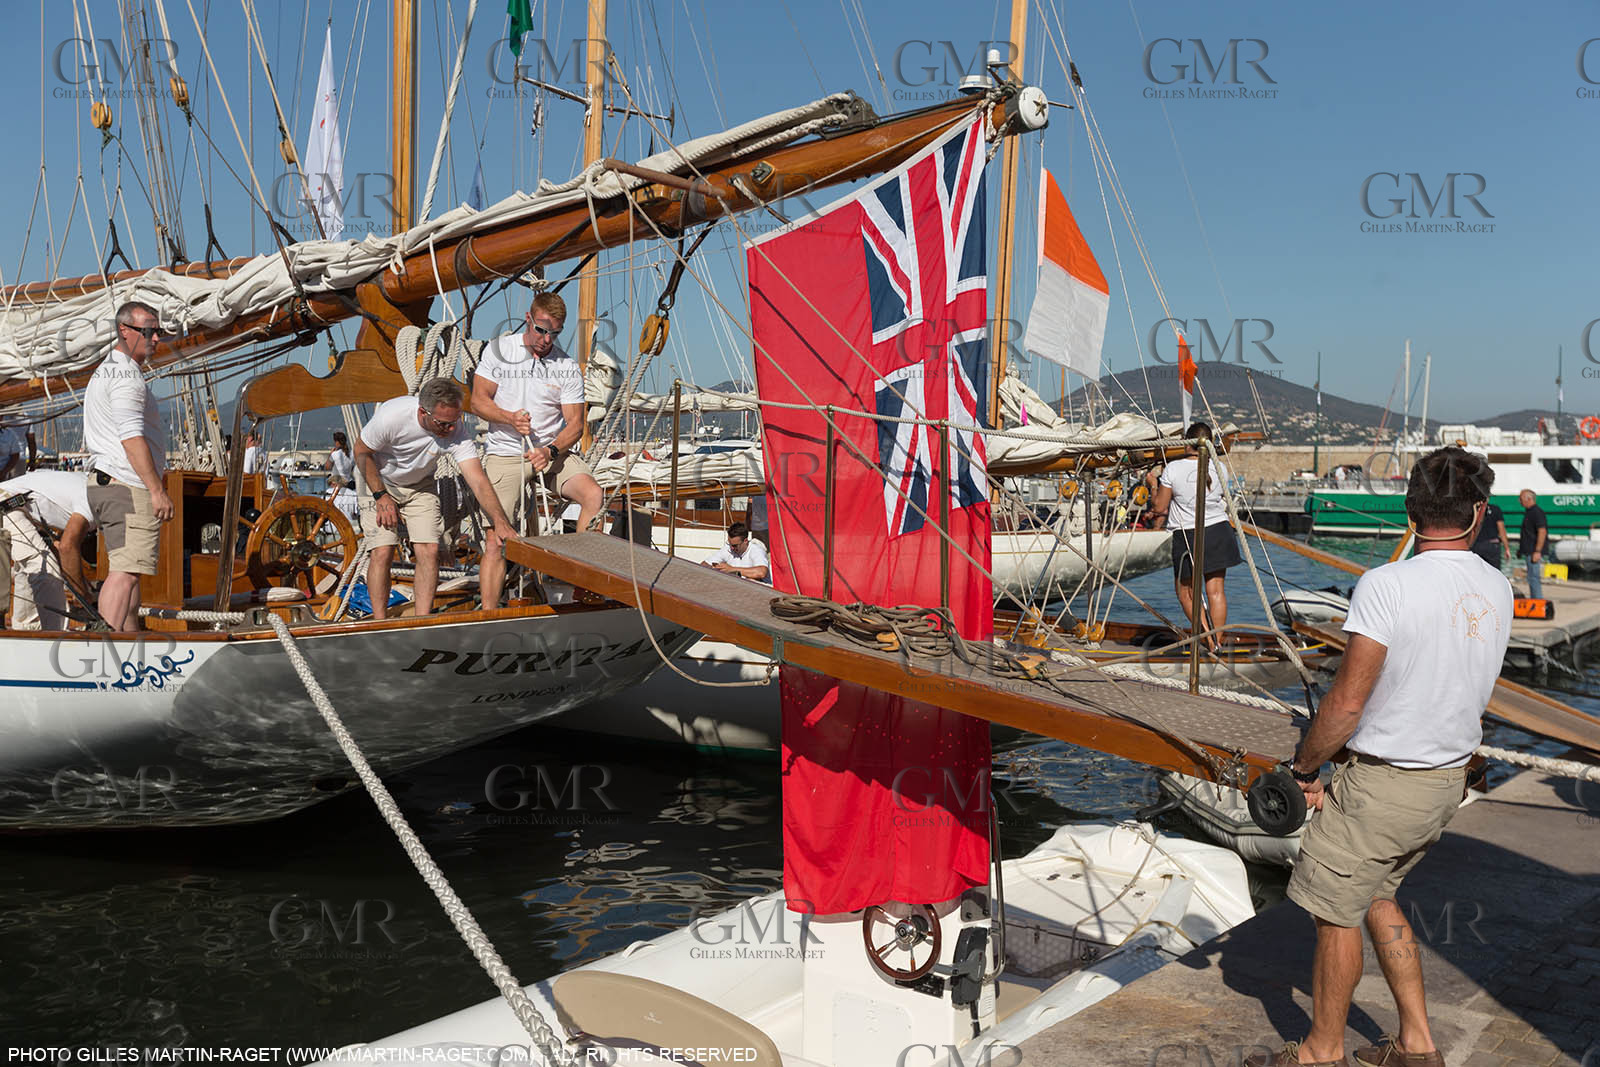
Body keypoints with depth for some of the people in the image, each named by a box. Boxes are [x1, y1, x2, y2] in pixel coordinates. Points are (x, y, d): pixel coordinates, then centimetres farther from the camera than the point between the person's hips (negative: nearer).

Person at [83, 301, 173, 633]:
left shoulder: (104, 371, 24)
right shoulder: (126, 374, -11)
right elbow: (131, 436, -21)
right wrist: (157, 490, -23)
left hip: (102, 482, 11)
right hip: (128, 485, -11)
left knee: (128, 568, 16)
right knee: (126, 571, -17)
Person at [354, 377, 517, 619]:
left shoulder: (456, 430, -27)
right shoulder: (391, 415, -34)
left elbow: (478, 481, -31)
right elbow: (362, 451, -15)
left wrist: (500, 521, -44)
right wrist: (381, 495, -19)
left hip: (420, 486, 2)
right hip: (379, 481, -2)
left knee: (429, 551, -11)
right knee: (383, 552, -13)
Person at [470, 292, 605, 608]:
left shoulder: (567, 367, 0)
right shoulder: (498, 349, 1)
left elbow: (575, 424, -1)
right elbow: (478, 401, 1)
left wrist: (551, 451, -21)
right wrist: (510, 419, -19)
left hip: (552, 450, 1)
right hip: (505, 453, -1)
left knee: (594, 496, -26)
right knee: (496, 542, -10)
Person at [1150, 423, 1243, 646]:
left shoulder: (1173, 469, -14)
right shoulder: (1220, 468, -2)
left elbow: (1160, 507, -8)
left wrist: (1154, 484, 10)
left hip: (1187, 536, -3)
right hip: (1219, 531, 3)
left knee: (1186, 592, 11)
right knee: (1216, 590, 8)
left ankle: (1207, 635, -1)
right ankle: (1216, 643, 12)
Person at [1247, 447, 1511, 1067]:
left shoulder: (1387, 585, -23)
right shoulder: (1498, 590, -1)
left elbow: (1347, 703, -21)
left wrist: (1304, 767, -7)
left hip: (1382, 784, -7)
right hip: (1451, 777, 7)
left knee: (1336, 913, 9)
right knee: (1377, 897, 24)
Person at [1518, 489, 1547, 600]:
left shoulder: (1537, 512, -15)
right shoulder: (1528, 512, 17)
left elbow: (1542, 531, -23)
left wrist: (1537, 551, -27)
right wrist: (1521, 549, 25)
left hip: (1534, 552, -11)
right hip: (1529, 552, 11)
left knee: (1534, 578, -10)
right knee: (1532, 578, 14)